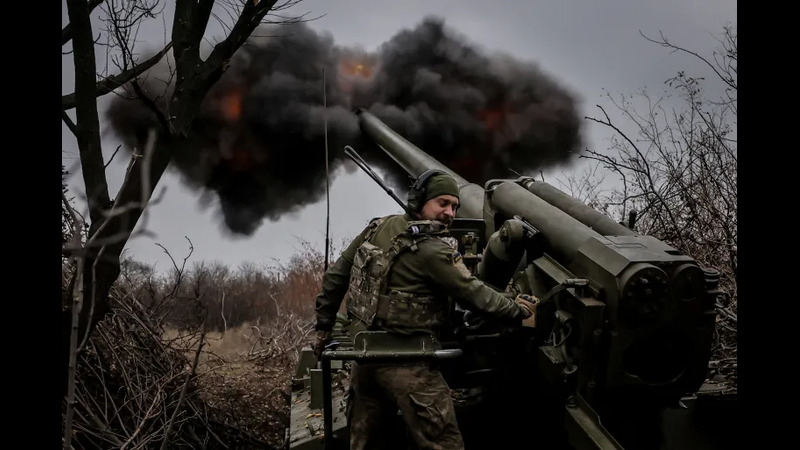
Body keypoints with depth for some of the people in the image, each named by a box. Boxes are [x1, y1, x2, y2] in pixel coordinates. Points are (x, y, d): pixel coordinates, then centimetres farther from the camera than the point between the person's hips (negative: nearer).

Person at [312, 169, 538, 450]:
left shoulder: (379, 228, 5)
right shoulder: (435, 251, -16)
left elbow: (336, 276, 10)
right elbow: (475, 295, -12)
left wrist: (324, 326, 18)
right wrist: (519, 311, 3)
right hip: (404, 364, -8)